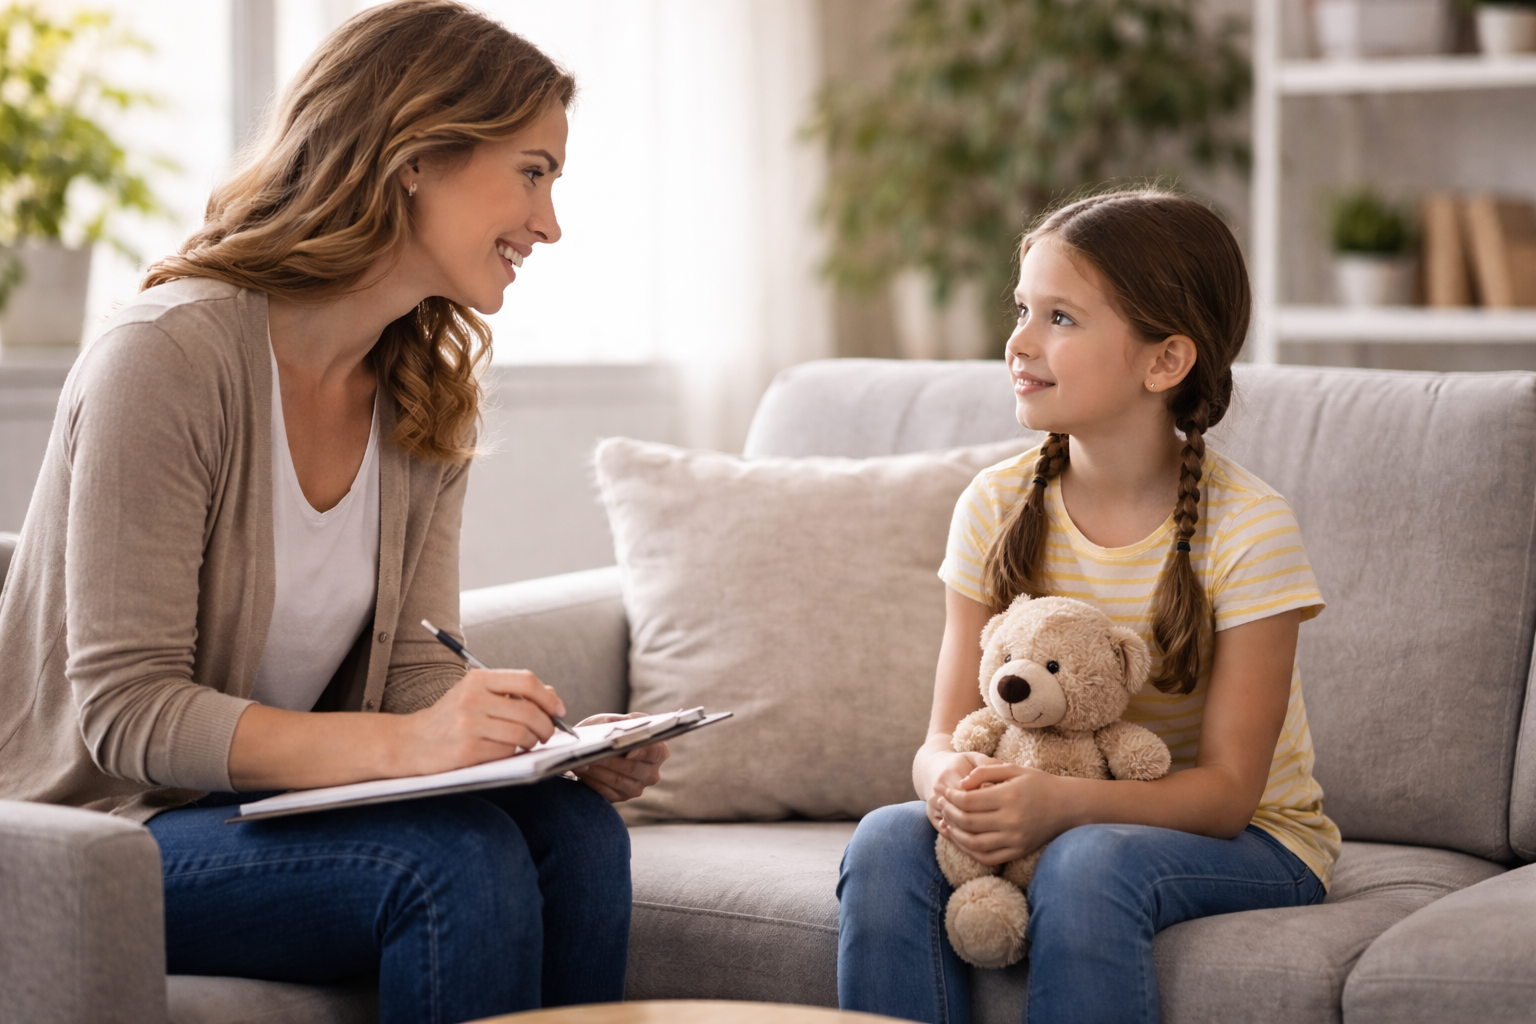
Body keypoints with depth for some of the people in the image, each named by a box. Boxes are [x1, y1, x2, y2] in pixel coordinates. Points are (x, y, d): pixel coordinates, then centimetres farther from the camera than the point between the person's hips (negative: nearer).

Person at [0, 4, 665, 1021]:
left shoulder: (429, 398, 7)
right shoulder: (167, 356, -19)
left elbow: (416, 674, 2)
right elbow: (126, 712, -23)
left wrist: (563, 745, -20)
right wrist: (402, 745, -34)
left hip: (277, 806, 7)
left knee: (574, 826, -20)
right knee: (458, 858, -28)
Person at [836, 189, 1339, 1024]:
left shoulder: (1247, 529, -16)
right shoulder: (996, 508, -3)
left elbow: (1226, 790, -18)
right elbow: (947, 732, -3)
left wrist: (1062, 803, -35)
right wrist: (949, 781, -29)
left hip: (1244, 842, -4)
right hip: (1052, 819, 4)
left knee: (1089, 863, -36)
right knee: (889, 842, -25)